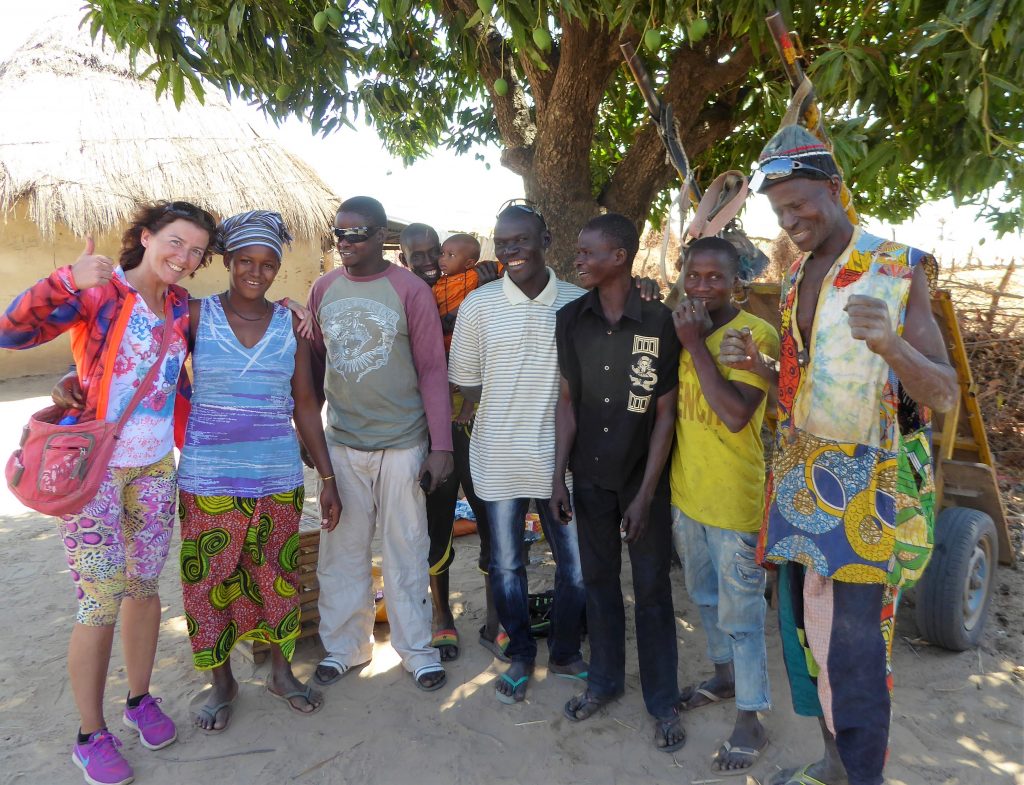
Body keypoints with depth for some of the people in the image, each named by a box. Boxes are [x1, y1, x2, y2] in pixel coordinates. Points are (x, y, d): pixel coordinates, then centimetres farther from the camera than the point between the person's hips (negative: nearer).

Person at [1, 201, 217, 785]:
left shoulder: (181, 305, 5)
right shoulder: (98, 292, -11)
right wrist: (68, 281, -38)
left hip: (155, 467, 5)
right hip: (94, 468, -5)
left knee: (145, 586, 15)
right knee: (101, 603, 1)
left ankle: (141, 699, 34)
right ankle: (91, 736, 19)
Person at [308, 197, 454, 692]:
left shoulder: (410, 290, -6)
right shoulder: (323, 289, 5)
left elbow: (432, 369, -6)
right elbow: (314, 365, 11)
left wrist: (441, 446, -10)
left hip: (402, 443, -3)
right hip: (341, 444, 3)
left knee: (406, 550, 8)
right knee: (341, 550, 12)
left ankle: (416, 649, 25)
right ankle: (344, 646, 29)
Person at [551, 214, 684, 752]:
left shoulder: (659, 323, -12)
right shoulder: (570, 319, -2)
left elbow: (665, 414, -8)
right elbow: (567, 401, 2)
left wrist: (645, 494, -11)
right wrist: (559, 477, 0)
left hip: (643, 478, -3)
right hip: (589, 477, 3)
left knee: (652, 589, 8)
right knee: (598, 580, 16)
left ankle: (663, 702, 26)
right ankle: (605, 680, 36)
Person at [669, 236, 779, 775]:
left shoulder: (756, 335, -16)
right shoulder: (680, 330, 4)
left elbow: (736, 415, -28)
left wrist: (695, 344, -25)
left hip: (734, 500, -7)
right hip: (685, 491, 7)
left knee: (740, 611, 5)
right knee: (704, 595, 23)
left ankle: (750, 720, 23)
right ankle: (725, 675, 45)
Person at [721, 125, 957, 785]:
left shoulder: (898, 269, -8)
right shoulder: (795, 278, 12)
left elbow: (945, 395, -13)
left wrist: (891, 345, -33)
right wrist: (757, 364, -1)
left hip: (861, 490, -7)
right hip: (797, 480, 7)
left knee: (853, 650, -2)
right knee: (805, 630, 16)